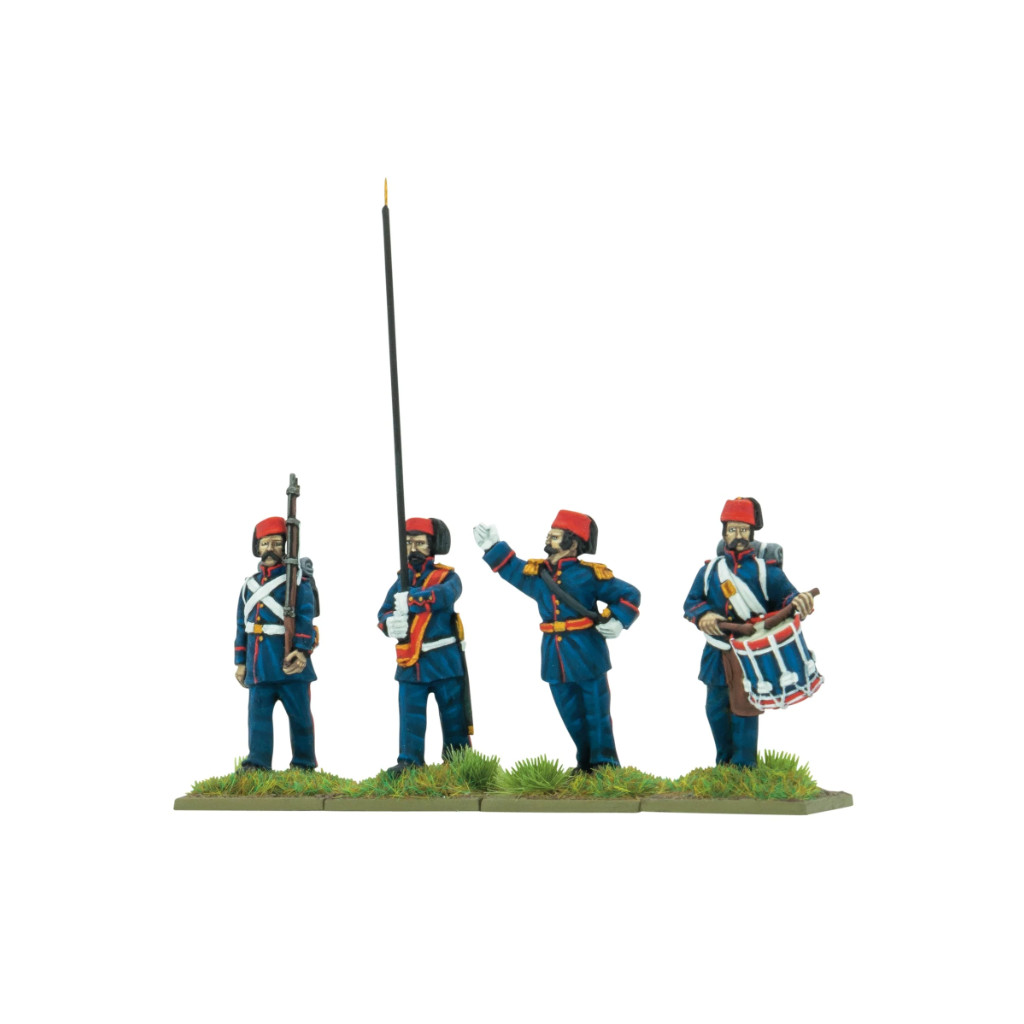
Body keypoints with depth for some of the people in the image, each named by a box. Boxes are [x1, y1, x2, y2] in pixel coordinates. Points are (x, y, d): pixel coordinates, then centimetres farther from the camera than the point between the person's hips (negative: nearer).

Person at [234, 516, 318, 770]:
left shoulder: (297, 580, 0)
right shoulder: (249, 584, 16)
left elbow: (305, 616, -11)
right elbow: (242, 625, 18)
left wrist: (302, 649, -23)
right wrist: (240, 661, 13)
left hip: (289, 661, -4)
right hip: (259, 663, 4)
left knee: (299, 713, 3)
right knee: (258, 712, -4)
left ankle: (304, 765, 13)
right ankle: (257, 763, -6)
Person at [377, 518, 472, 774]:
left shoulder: (447, 577, -1)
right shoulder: (402, 581, 14)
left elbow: (445, 595, -25)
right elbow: (384, 611, 4)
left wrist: (414, 599, -40)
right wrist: (390, 622, -21)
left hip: (444, 660, -3)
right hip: (410, 663, 3)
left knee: (453, 715, 3)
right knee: (410, 716, -1)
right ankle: (408, 761, 3)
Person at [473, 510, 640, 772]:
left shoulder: (589, 574, -8)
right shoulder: (536, 571, 8)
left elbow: (629, 595, -2)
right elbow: (510, 568, 23)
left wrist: (617, 621, -15)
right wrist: (493, 547, 12)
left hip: (586, 655, -6)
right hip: (555, 659, 6)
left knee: (597, 713, 0)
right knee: (572, 717, 12)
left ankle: (605, 766, 6)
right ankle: (585, 765, 23)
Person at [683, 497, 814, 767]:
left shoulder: (765, 570, 1)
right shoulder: (710, 570, 10)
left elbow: (787, 597, -4)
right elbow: (691, 602, 5)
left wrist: (800, 602, -28)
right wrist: (703, 615, -18)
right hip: (718, 654, 4)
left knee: (744, 708, -4)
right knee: (716, 707, 10)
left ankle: (744, 768, 4)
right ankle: (724, 764, 26)